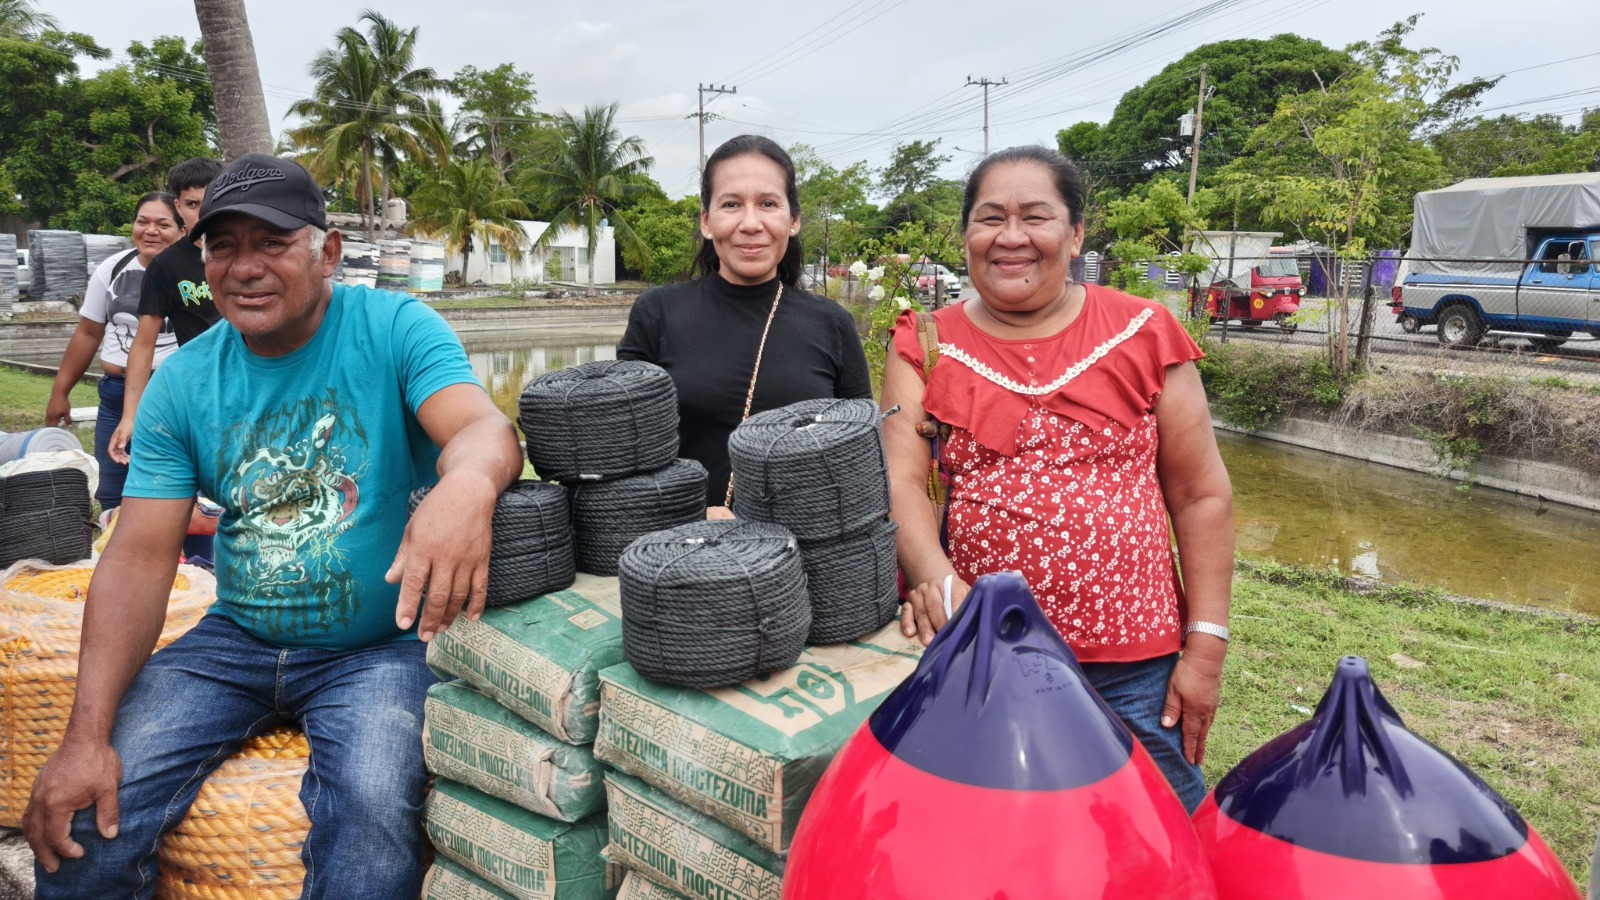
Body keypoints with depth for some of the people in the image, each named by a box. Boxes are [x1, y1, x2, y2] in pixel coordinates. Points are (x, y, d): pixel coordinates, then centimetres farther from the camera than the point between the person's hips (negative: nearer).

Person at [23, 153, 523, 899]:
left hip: (376, 647, -3)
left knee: (374, 810, -28)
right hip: (235, 642, 4)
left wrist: (466, 485, -53)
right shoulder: (183, 382, 1)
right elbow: (139, 558, -3)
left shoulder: (395, 329, -9)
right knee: (83, 810, -11)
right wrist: (87, 735, -13)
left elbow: (484, 428, -26)